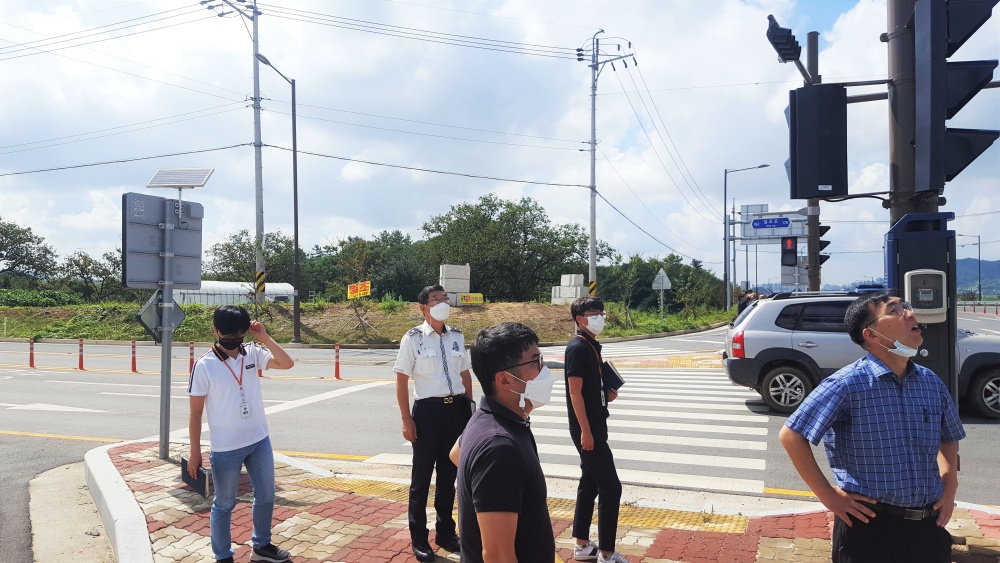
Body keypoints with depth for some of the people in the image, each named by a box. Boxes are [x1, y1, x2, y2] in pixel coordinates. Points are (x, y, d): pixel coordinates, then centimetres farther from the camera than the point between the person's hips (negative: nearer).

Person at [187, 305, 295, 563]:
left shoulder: (252, 353, -2)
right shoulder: (204, 365, -13)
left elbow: (287, 363, -12)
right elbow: (195, 413, -9)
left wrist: (264, 337, -17)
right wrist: (195, 453, -8)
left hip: (260, 441, 5)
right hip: (225, 449, -5)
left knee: (266, 497, 18)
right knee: (224, 504, 11)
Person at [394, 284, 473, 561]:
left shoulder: (457, 336, 6)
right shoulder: (413, 338, -7)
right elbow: (401, 381, -6)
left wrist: (470, 409, 11)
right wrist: (407, 420, -9)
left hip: (456, 409, 4)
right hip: (428, 409, -4)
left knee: (449, 474, 17)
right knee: (422, 477, 9)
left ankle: (445, 532, 35)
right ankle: (419, 539, 26)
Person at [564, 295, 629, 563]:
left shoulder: (592, 346, 12)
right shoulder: (577, 348, -16)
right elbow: (575, 392, -20)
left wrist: (607, 394, 4)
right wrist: (585, 431, -21)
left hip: (595, 426, 10)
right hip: (587, 429, -10)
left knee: (590, 484, 14)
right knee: (610, 487, -5)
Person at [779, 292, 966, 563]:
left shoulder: (931, 382, 4)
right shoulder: (848, 384, -16)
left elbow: (948, 438, 22)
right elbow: (791, 436, -16)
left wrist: (950, 487, 8)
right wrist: (828, 495, -15)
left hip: (929, 526, 6)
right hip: (870, 524, -6)